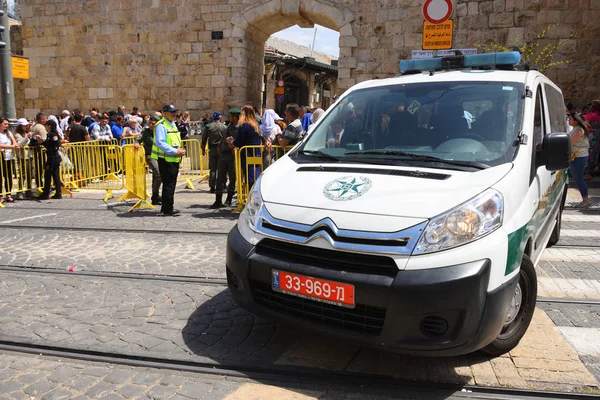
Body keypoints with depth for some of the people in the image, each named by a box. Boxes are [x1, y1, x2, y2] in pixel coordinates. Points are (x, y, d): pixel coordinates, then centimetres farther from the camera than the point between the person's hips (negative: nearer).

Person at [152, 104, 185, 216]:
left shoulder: (173, 125, 18)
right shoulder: (161, 125, -12)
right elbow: (160, 143, -22)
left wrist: (180, 150, 5)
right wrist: (175, 151, -23)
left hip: (174, 159, 9)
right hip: (166, 159, -9)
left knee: (171, 184, 13)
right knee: (168, 184, -6)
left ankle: (166, 208, 23)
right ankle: (168, 209, 1)